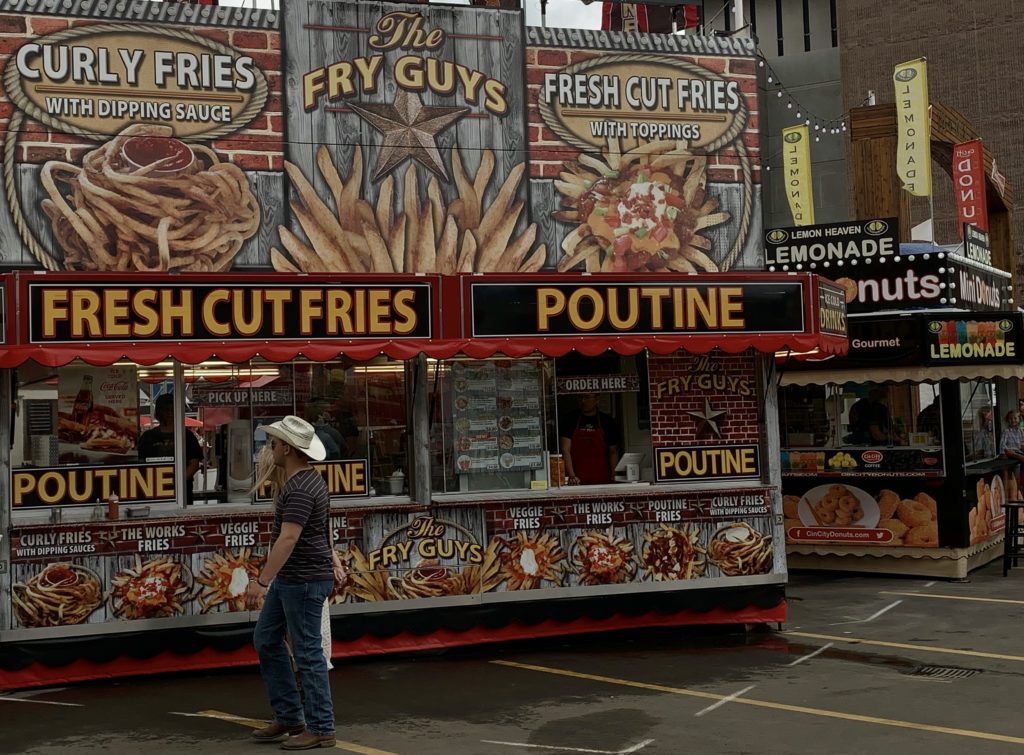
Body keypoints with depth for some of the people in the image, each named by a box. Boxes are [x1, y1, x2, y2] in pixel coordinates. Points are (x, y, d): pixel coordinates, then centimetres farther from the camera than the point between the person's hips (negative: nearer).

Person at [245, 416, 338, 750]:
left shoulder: (300, 490, -22)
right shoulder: (309, 478, 11)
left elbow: (288, 539, -30)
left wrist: (260, 581, -33)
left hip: (305, 581, -11)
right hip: (288, 579, 11)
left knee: (307, 653, -3)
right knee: (266, 640, 15)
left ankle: (321, 728, 7)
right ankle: (289, 718, 20)